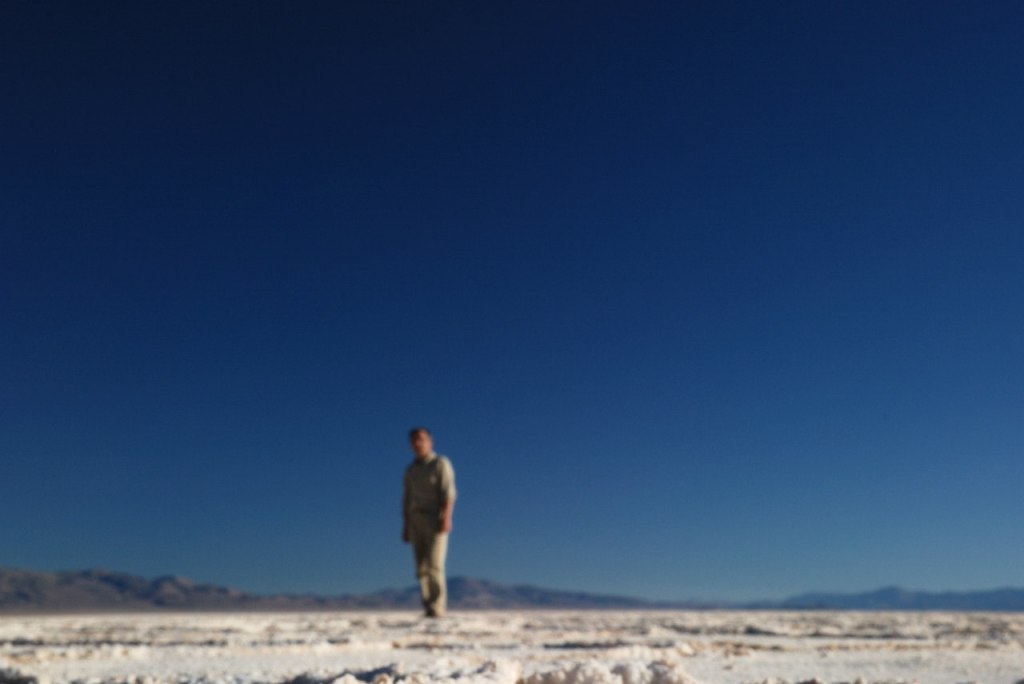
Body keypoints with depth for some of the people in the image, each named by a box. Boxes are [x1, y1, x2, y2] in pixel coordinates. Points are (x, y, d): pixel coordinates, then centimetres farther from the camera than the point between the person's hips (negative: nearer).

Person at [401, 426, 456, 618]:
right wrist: (405, 527, 10)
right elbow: (406, 500, 17)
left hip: (436, 520, -6)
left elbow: (448, 492, -11)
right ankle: (428, 609, 4)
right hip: (416, 521, 6)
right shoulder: (411, 470, 16)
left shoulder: (441, 463, -1)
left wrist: (446, 518, -23)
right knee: (421, 569, 1)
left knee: (434, 565, -15)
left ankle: (437, 608, -15)